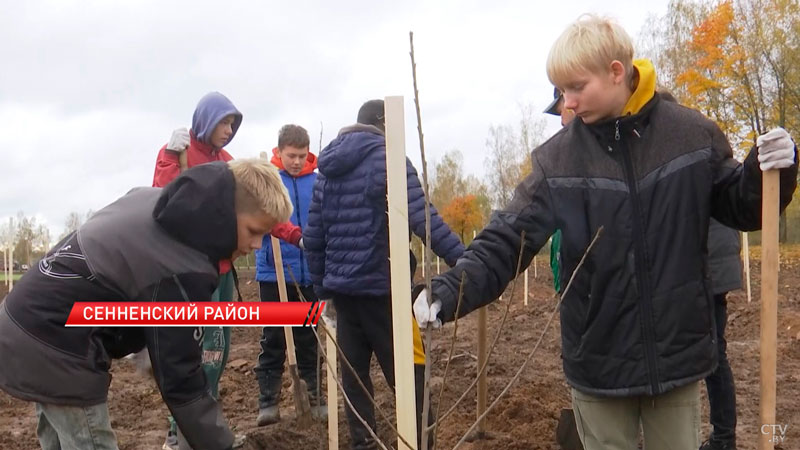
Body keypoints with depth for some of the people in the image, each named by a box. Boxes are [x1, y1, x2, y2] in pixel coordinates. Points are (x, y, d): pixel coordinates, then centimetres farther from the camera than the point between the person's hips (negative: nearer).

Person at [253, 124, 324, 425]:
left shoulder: (317, 181, 0)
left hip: (310, 273, 2)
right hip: (274, 273, -2)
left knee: (308, 338, 13)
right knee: (273, 339, 6)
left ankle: (314, 397, 23)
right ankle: (268, 402, 15)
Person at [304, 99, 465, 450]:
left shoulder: (327, 168, 13)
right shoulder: (387, 158, -7)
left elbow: (313, 236, 12)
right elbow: (423, 219, -20)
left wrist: (321, 287, 18)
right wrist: (464, 262, -22)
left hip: (341, 287, 7)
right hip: (380, 286, -7)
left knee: (353, 371, 14)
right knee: (408, 371, 0)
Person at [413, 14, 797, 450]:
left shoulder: (693, 133, -5)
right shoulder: (557, 157, -7)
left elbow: (742, 209, 6)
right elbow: (507, 240, -10)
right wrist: (448, 291, -25)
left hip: (676, 354, 0)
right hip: (599, 360, 0)